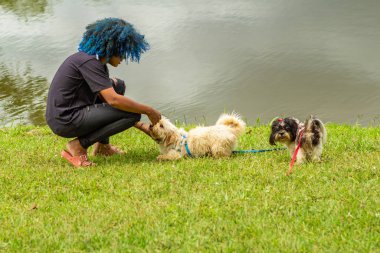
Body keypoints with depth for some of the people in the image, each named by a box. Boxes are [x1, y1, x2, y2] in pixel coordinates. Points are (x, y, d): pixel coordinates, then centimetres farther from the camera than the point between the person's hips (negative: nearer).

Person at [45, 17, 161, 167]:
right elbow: (113, 100, -24)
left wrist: (143, 127, 14)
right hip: (65, 121, -10)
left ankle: (102, 146, 18)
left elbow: (109, 96, 18)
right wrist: (148, 111, -13)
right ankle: (78, 145, -9)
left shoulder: (97, 61, 14)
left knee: (117, 85, 20)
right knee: (132, 113, -13)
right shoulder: (88, 62, -17)